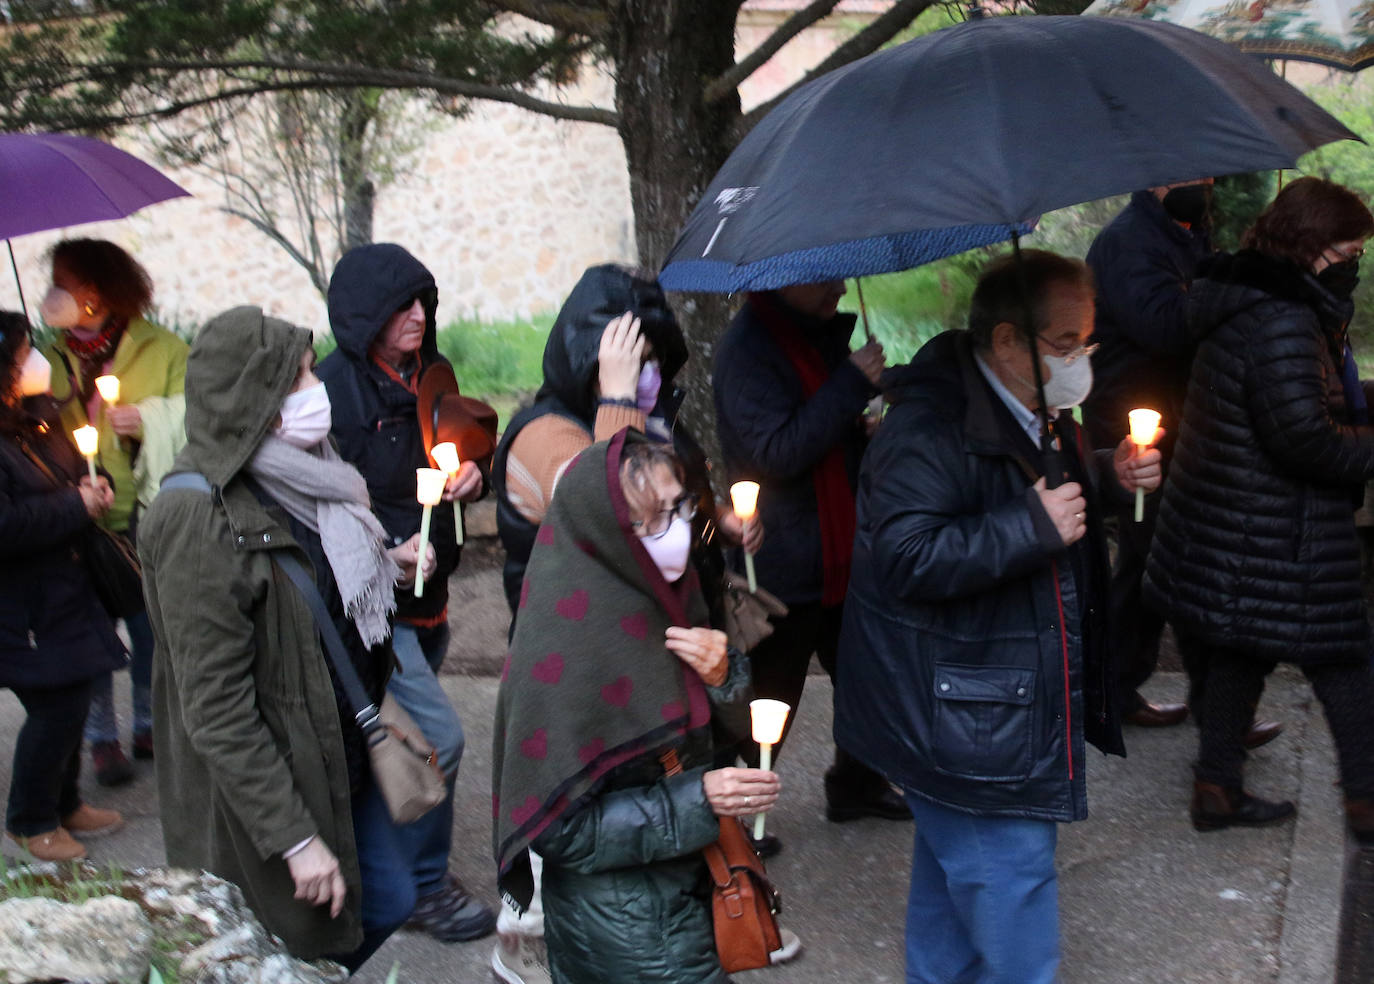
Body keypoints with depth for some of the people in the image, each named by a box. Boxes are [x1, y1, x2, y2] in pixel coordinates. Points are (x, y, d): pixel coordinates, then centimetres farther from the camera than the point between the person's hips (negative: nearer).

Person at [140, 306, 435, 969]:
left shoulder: (295, 483, 3)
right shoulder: (199, 520, -24)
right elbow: (215, 712, -24)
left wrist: (385, 566, 1)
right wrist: (294, 838, -23)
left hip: (346, 759, 8)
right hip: (262, 792, -8)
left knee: (388, 901, 18)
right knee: (302, 951, 8)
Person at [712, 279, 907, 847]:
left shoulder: (822, 334, 10)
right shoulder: (749, 347, -19)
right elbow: (777, 453, -27)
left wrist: (867, 429, 4)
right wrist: (853, 384, -26)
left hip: (837, 559, 9)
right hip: (782, 566, -9)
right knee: (767, 699, 3)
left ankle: (855, 788, 40)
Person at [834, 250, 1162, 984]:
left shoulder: (1033, 412, 9)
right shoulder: (927, 431, -24)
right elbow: (906, 559, -32)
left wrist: (1109, 475, 8)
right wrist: (1034, 527, -31)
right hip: (958, 717, -10)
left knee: (950, 874, 23)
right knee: (1011, 878, -2)